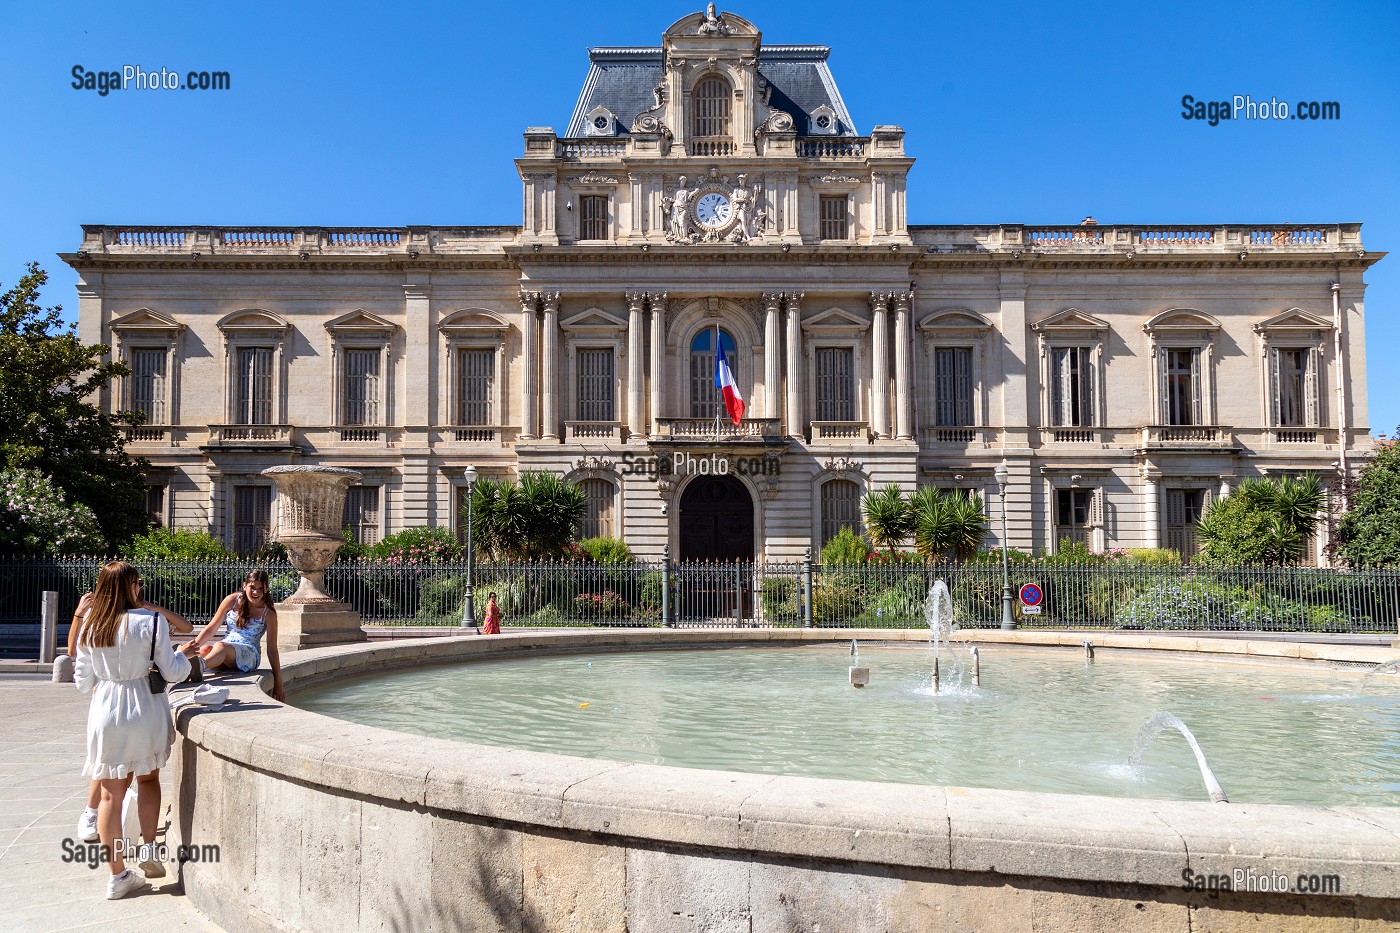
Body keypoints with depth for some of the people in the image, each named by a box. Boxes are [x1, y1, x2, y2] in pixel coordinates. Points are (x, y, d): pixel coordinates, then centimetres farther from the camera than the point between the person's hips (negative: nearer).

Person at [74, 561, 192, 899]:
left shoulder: (89, 626, 1)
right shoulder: (151, 621, -12)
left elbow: (84, 682, 8)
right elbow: (172, 673, -8)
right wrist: (185, 656, 13)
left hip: (104, 710, 3)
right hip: (143, 709, -3)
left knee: (111, 794, 8)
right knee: (148, 778, 20)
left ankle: (117, 875, 13)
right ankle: (149, 847, 8)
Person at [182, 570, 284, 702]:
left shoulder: (268, 614, 0)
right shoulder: (233, 600, 5)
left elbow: (272, 650, 2)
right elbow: (211, 628, 9)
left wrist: (278, 683, -1)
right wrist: (194, 644, -11)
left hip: (249, 655, -5)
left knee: (221, 647, -38)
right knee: (204, 651, -32)